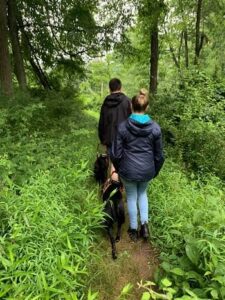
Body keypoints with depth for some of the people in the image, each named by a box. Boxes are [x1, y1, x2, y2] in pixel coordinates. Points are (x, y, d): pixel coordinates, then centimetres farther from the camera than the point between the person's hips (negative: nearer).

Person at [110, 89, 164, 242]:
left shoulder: (123, 127, -14)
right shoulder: (155, 128, -9)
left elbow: (116, 153, -8)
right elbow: (159, 154, -2)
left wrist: (118, 168, 11)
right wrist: (155, 171, 15)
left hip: (128, 170, -1)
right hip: (147, 170, 2)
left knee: (132, 198, 19)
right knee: (142, 193, 29)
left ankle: (133, 229, 34)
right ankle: (144, 223, 19)